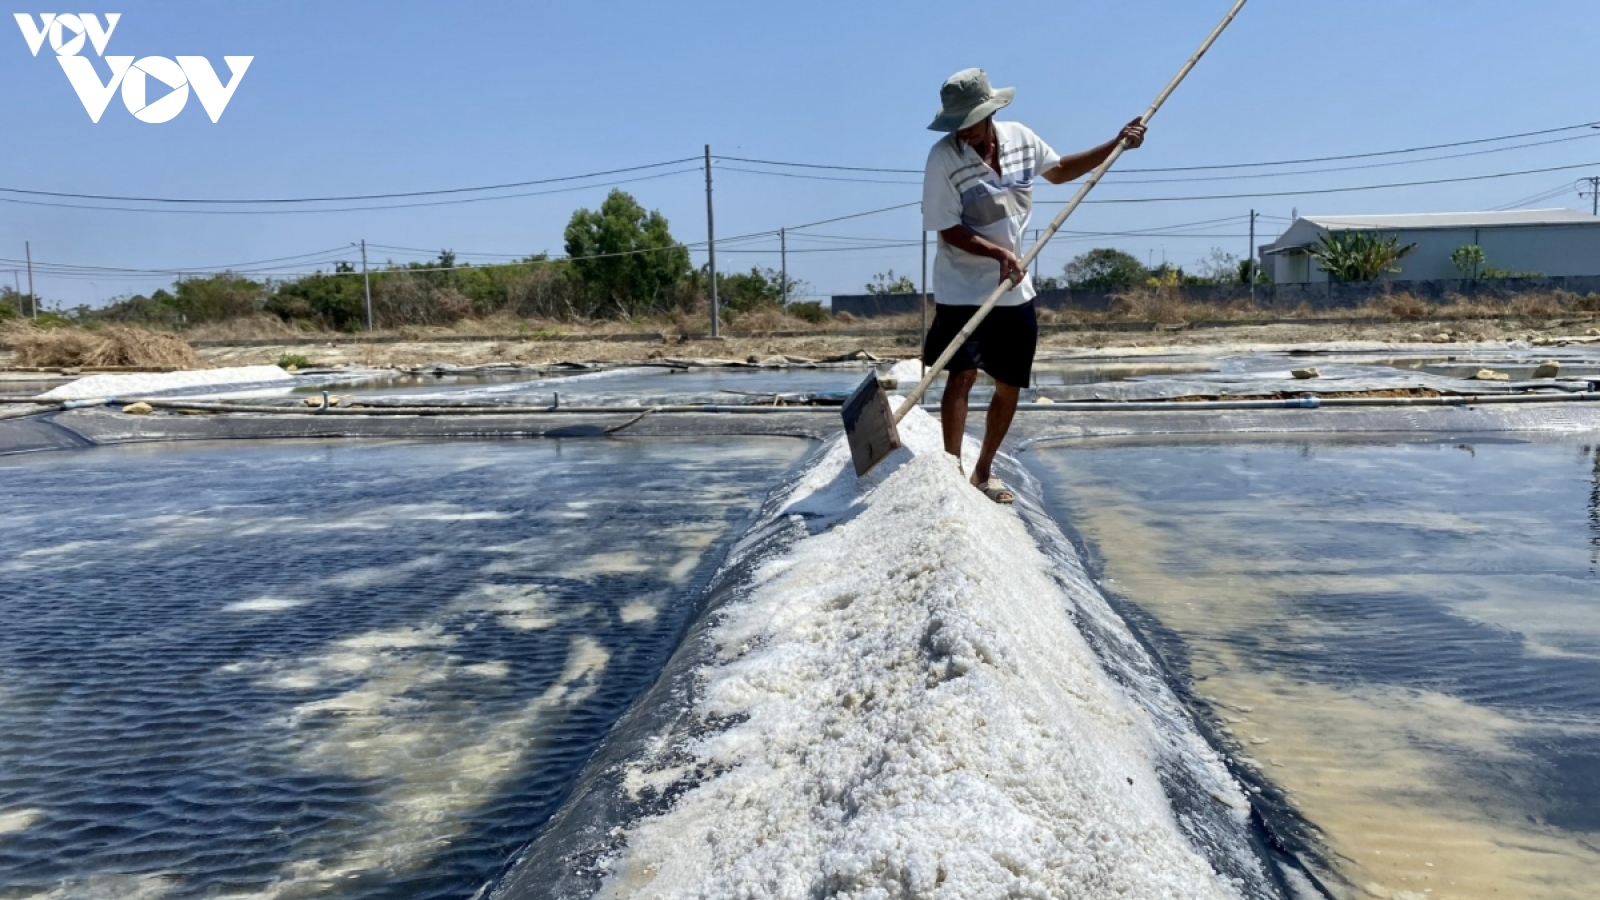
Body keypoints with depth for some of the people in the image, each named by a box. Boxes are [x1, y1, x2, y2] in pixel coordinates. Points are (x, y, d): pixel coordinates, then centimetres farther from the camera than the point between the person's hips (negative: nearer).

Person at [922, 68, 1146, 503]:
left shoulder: (1021, 138, 0)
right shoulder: (944, 156, -15)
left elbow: (1059, 171, 19)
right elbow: (948, 229, -16)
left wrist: (1116, 145, 12)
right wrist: (1000, 253, -27)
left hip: (1015, 291, 5)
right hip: (963, 291, -5)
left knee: (1009, 386, 9)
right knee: (963, 374, -16)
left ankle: (983, 471, 24)